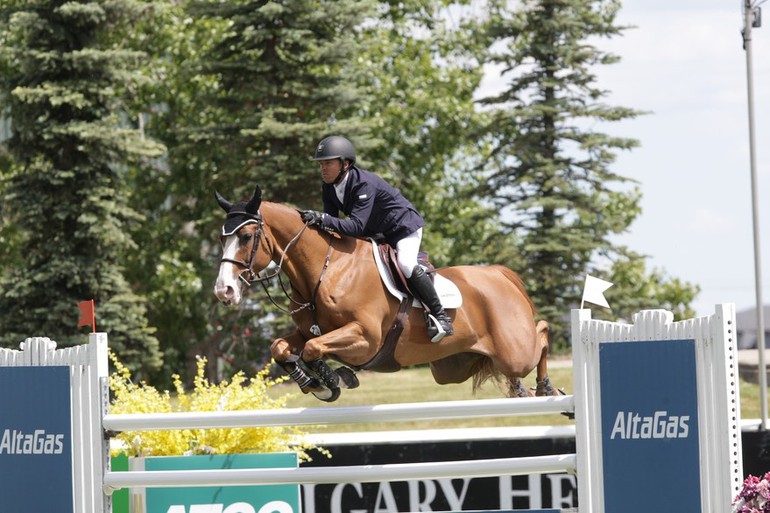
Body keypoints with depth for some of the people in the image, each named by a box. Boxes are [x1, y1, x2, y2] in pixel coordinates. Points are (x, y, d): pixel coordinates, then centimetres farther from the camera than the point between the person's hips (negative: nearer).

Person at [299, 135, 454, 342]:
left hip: (404, 226, -9)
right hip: (374, 233, 10)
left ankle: (440, 316, -20)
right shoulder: (329, 186, -8)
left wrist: (322, 219, -50)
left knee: (405, 265, -29)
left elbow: (357, 226, -42)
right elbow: (330, 220, -6)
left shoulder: (364, 184, -34)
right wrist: (315, 220, -28)